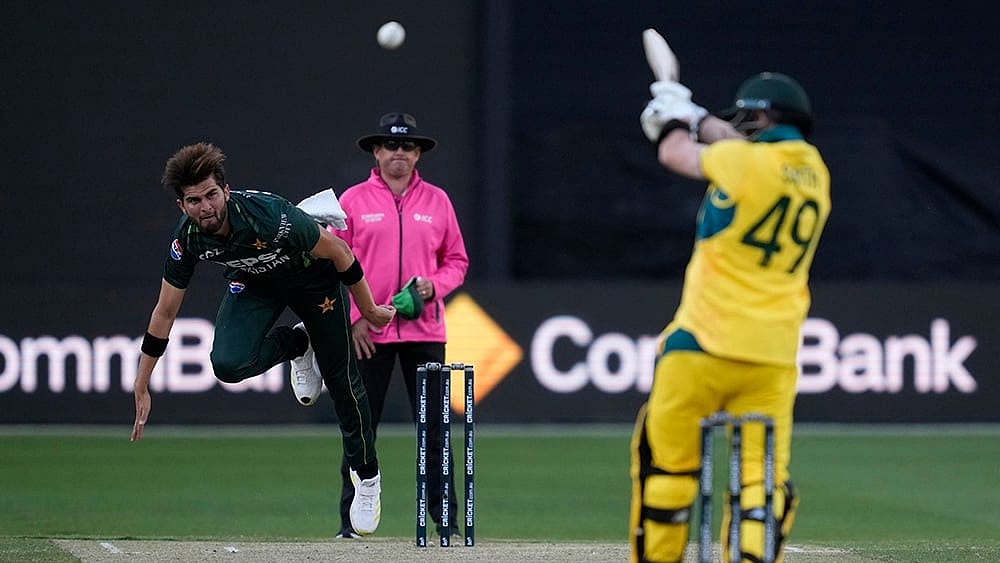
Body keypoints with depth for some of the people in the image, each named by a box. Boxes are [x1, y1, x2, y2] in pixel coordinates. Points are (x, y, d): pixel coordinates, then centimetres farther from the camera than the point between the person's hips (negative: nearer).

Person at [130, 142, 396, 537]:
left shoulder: (269, 217, -40)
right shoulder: (188, 238, -26)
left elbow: (338, 251, -24)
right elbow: (164, 312, -13)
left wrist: (369, 311, -12)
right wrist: (141, 388, -10)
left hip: (314, 278, -3)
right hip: (255, 281, 3)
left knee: (342, 380, 1)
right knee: (228, 365, -23)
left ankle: (367, 475, 26)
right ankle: (298, 346, 11)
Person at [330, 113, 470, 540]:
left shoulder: (437, 201, 9)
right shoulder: (353, 201, 4)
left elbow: (456, 261, 13)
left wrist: (433, 286, -7)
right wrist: (354, 317, -7)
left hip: (425, 331, 1)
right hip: (367, 332, -1)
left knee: (434, 428, -1)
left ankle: (445, 520, 2)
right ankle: (352, 519, 6)